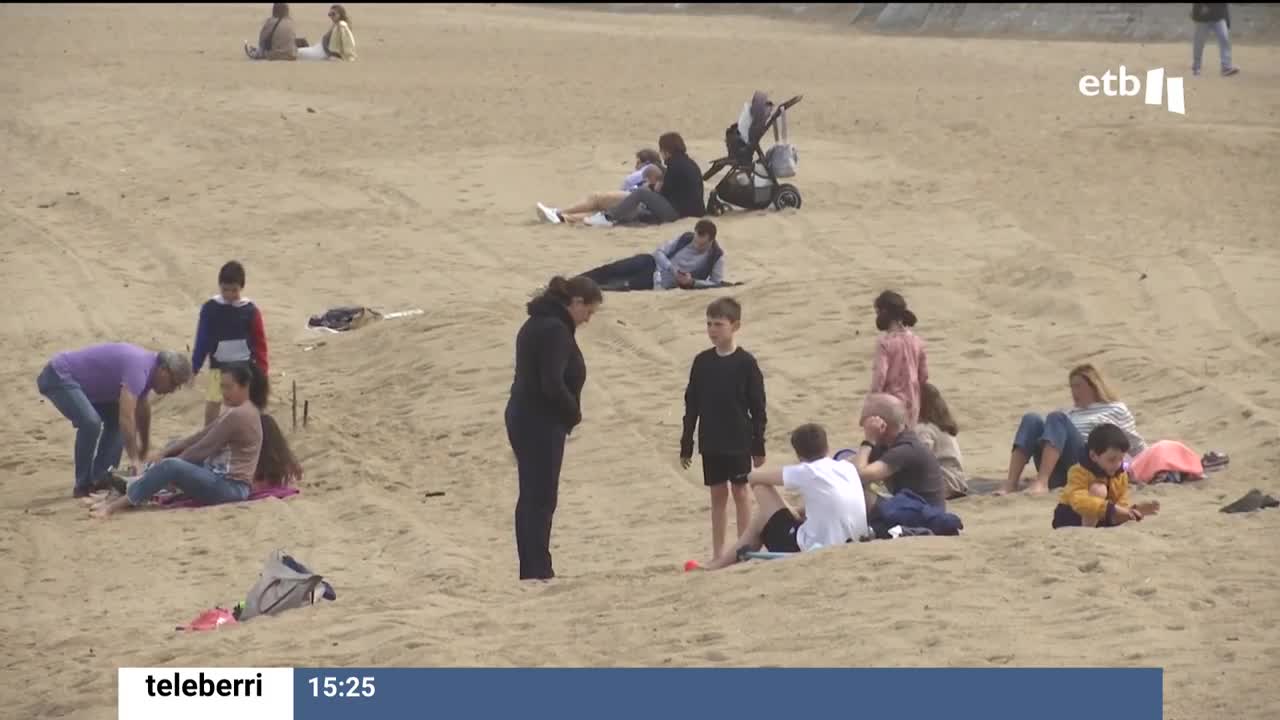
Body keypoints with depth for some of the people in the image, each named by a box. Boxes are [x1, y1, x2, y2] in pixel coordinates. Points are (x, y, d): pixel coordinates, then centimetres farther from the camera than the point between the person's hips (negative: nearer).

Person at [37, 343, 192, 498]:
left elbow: (142, 414, 22)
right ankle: (83, 486, -15)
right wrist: (134, 459, -27)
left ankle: (101, 479, 11)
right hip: (58, 377, -11)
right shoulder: (138, 368, -25)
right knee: (91, 422, -27)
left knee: (115, 419, 12)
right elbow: (126, 418, -32)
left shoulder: (147, 366, 7)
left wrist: (144, 454, 31)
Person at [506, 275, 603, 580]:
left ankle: (531, 568, 16)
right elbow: (553, 384, -25)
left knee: (531, 497, 12)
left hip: (522, 417, 10)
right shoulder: (555, 330, -17)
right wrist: (575, 413, -9)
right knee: (541, 498, -6)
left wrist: (569, 412, 9)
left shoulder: (537, 323, 14)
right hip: (542, 423, -10)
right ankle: (538, 570, -6)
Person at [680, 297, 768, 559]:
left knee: (740, 490, 3)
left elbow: (758, 408, -5)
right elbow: (691, 406, 7)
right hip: (710, 443, 3)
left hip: (739, 441, -3)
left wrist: (758, 446, -6)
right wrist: (686, 446, 6)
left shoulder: (745, 363, -8)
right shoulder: (702, 362, 3)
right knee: (717, 493, 9)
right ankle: (718, 552, 14)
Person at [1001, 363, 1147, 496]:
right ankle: (1011, 483, -35)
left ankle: (1041, 483, -46)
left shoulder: (1116, 410, 20)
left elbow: (1138, 447, 19)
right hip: (1059, 474, 5)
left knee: (1057, 418, -26)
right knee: (1031, 419, -17)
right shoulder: (1071, 414, 33)